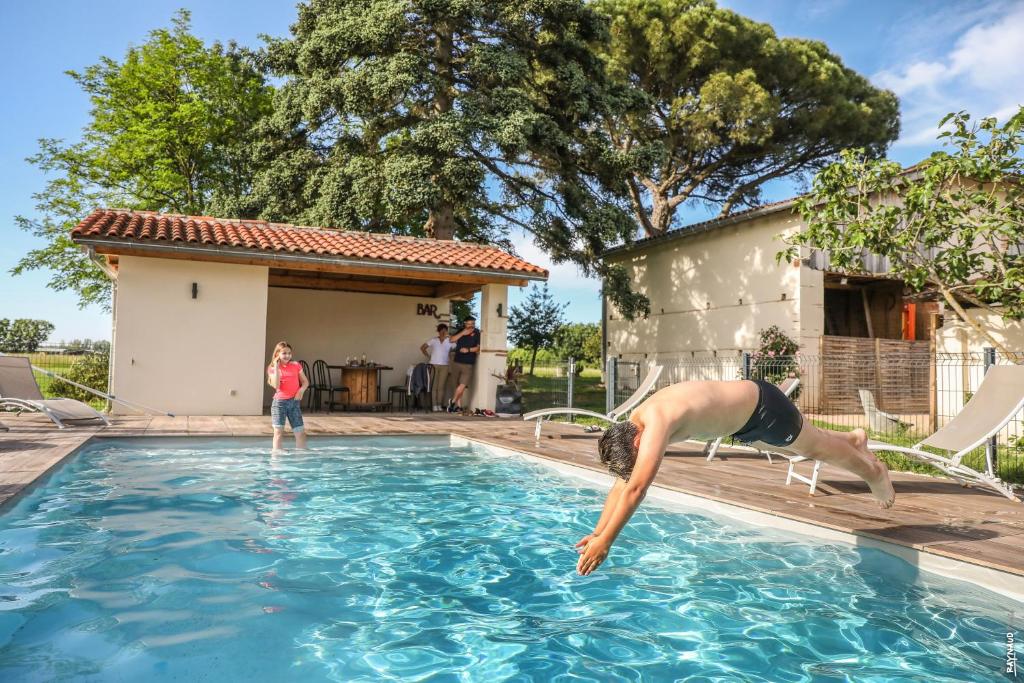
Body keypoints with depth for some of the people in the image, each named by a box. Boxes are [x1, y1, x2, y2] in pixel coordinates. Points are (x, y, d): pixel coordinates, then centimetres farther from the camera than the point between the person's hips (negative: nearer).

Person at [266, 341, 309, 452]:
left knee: (300, 432, 3)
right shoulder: (273, 368, -1)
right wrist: (276, 367, -14)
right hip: (280, 402, -3)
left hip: (294, 401, 3)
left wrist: (301, 390, -11)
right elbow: (276, 386, -15)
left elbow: (305, 382, 10)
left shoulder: (296, 365, 6)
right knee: (278, 432, -2)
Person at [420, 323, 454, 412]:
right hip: (433, 365, 0)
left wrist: (450, 358, -3)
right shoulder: (433, 340, 2)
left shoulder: (450, 341, 3)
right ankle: (434, 405, 0)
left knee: (441, 387, -2)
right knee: (434, 386, -2)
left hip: (444, 366, 0)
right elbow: (422, 348, 7)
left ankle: (439, 405, 2)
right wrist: (428, 356, 2)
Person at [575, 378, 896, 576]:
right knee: (805, 444, 31)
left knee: (816, 447, 18)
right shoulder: (633, 426, -14)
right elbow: (622, 483, -5)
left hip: (762, 406, -7)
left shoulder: (655, 421, -40)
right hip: (744, 419, 7)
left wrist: (606, 540, -44)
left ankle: (875, 471, 47)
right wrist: (598, 531, -9)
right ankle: (853, 439, 59)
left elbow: (636, 488, -46)